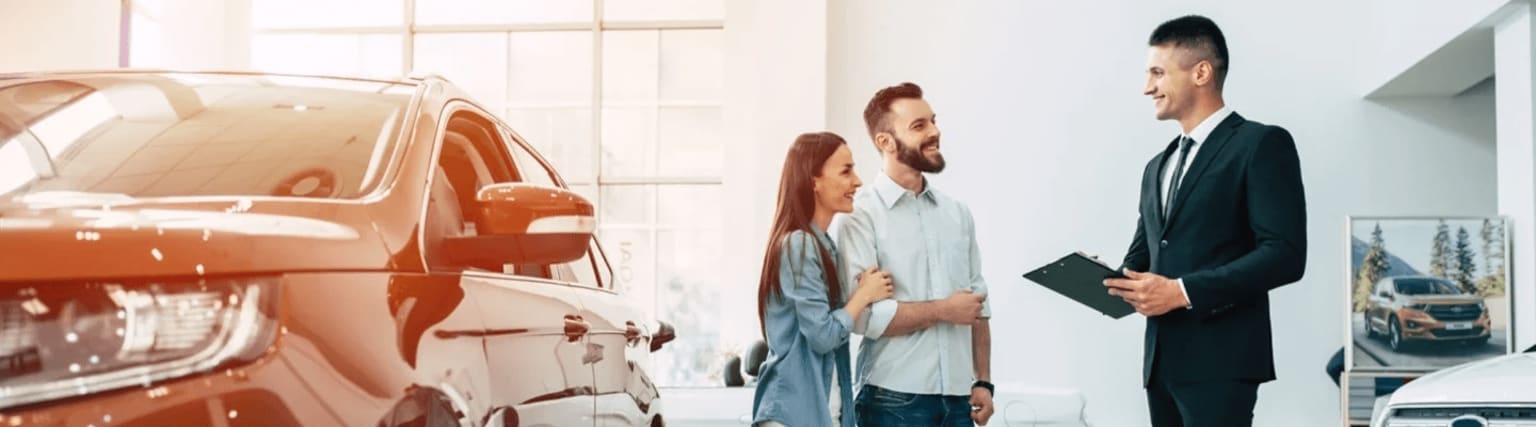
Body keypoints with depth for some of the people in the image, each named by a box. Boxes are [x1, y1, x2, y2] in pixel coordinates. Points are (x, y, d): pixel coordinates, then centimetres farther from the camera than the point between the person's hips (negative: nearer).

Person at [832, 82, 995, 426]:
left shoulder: (958, 214, 12)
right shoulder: (860, 215, -8)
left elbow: (977, 305, 15)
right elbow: (862, 314, -17)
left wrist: (983, 381, 8)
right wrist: (943, 310, -9)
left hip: (957, 398, 5)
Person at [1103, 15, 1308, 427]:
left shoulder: (1261, 144, -3)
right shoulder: (1158, 165, 22)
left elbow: (1285, 254, -13)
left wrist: (1184, 291, -18)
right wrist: (1112, 282, 0)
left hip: (1220, 360, -8)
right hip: (1162, 361, 8)